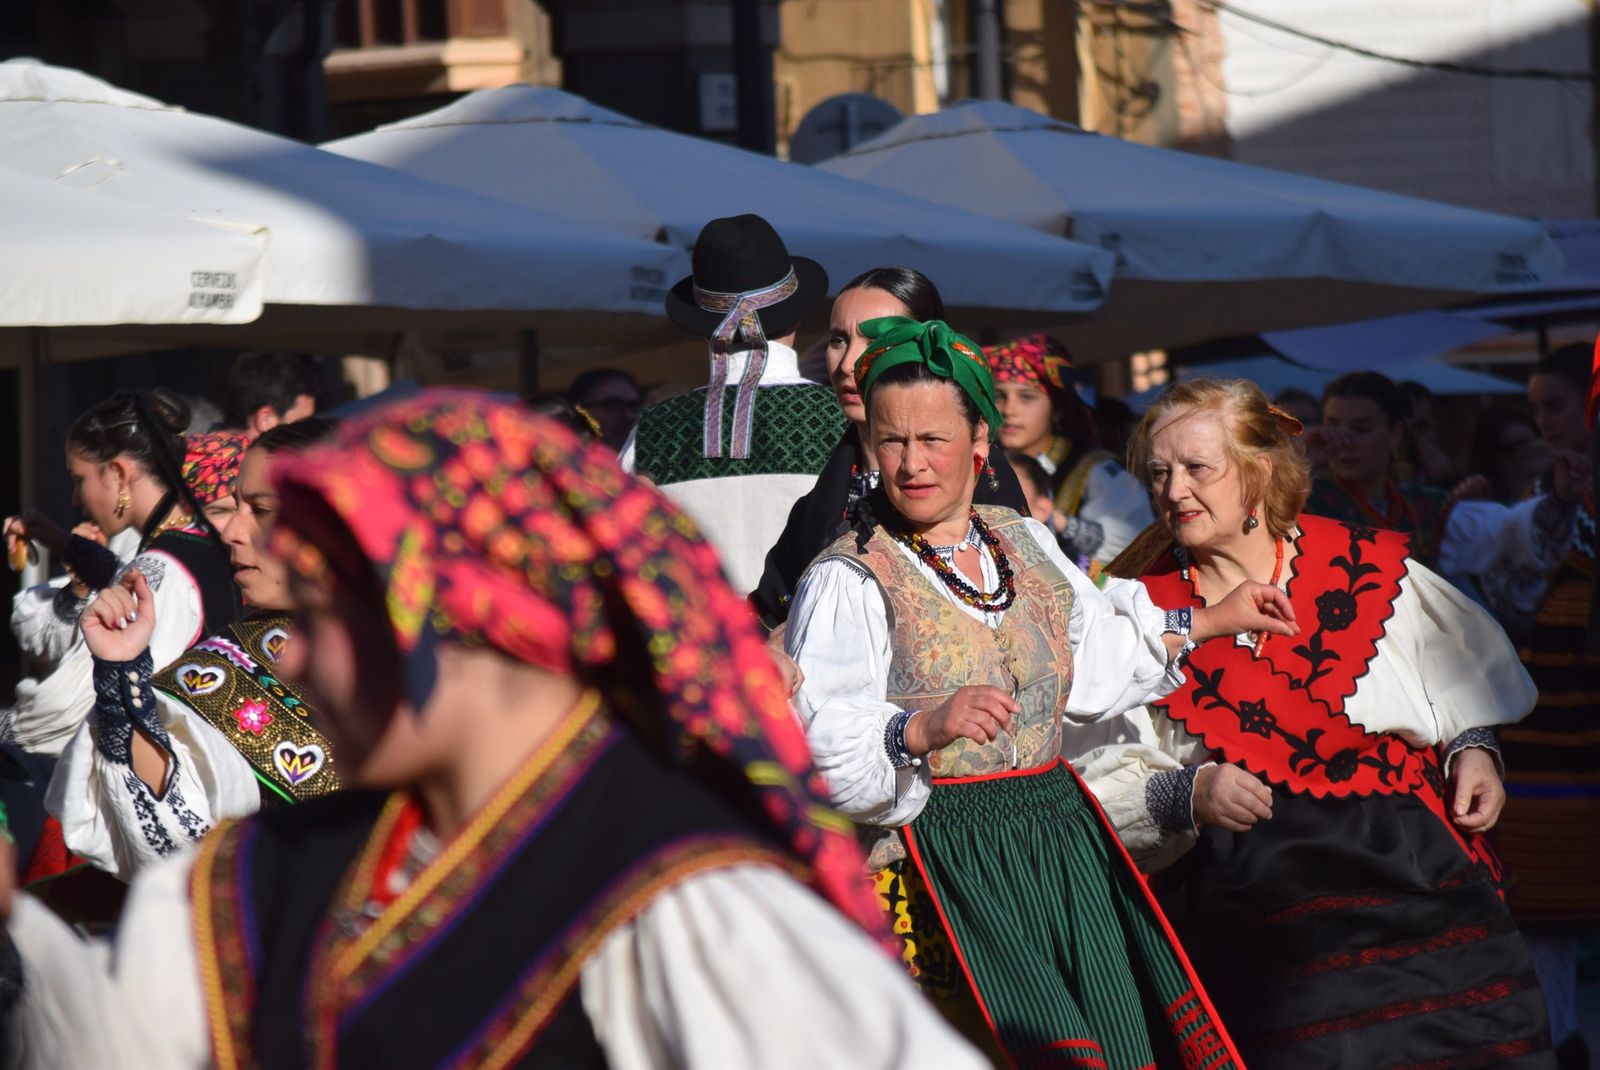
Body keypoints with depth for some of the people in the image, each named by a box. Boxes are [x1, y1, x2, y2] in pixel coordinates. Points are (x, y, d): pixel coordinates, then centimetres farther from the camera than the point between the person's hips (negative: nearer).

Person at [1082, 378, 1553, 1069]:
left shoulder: (1366, 566, 3)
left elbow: (1459, 688, 20)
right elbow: (1098, 791, 2)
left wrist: (1472, 747, 2)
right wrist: (1186, 796, -14)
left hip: (1416, 876, 0)